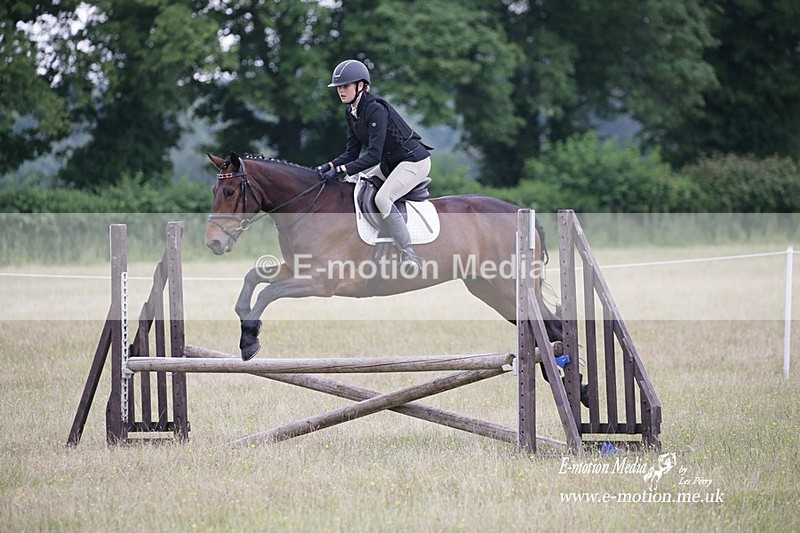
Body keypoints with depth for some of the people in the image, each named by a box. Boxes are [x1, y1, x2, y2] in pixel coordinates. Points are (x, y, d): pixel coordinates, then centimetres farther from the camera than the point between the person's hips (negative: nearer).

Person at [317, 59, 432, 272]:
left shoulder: (376, 110, -25)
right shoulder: (350, 112, 2)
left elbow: (373, 156, -29)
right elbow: (352, 152, 4)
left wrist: (340, 170, -33)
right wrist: (330, 166, -14)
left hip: (414, 161, -10)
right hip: (390, 163, 10)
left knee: (382, 198, -28)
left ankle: (409, 254, -27)